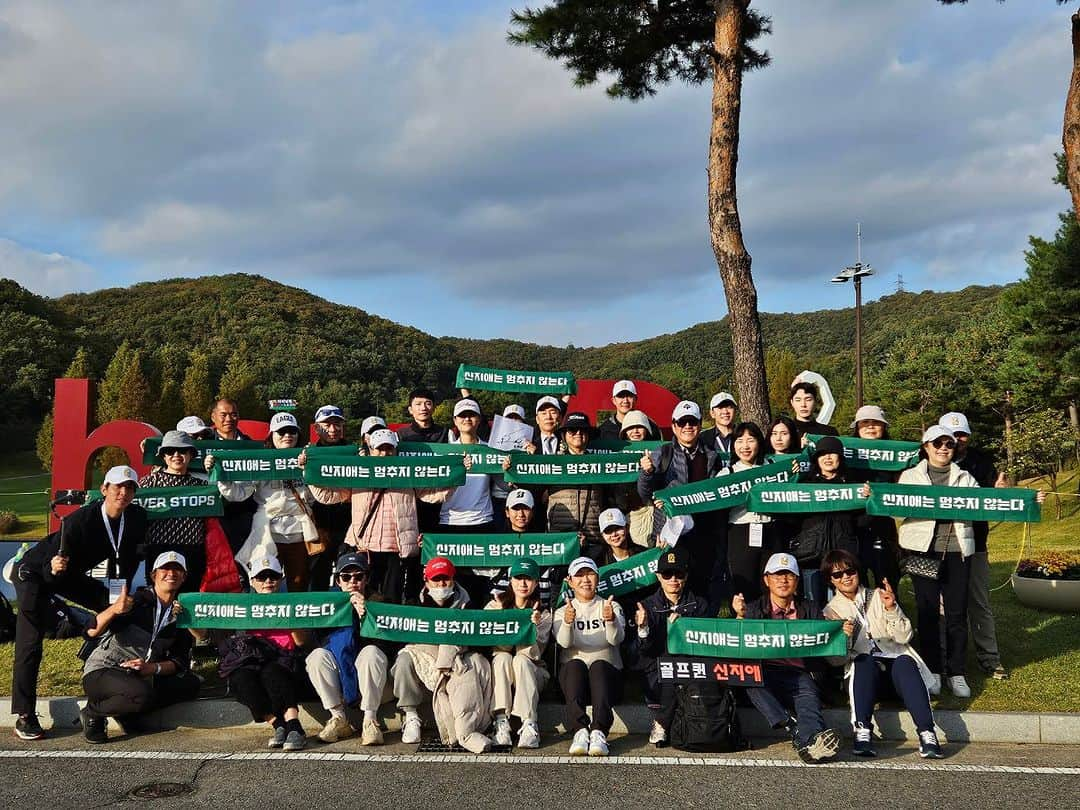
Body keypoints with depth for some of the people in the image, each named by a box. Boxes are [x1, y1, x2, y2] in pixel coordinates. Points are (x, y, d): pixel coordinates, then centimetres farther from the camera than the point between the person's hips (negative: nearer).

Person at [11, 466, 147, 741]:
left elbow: (128, 558, -2)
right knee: (30, 645, -13)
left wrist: (122, 592, -5)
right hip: (36, 573, -6)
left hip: (70, 574, 7)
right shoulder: (79, 520, -34)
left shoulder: (137, 518, -18)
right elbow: (48, 572, -29)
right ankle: (24, 716, -8)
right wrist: (53, 568, -50)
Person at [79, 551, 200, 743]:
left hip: (139, 677, 6)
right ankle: (93, 712, -7)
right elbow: (92, 632, -20)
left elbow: (181, 662, 3)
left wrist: (152, 668, -16)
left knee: (191, 684, -11)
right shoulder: (138, 599, -10)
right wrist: (115, 609, -39)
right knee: (143, 694, -34)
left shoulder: (181, 613, 6)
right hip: (102, 671, -6)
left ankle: (129, 712, -7)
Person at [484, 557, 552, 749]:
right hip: (499, 670, 1)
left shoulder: (543, 614, 1)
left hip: (531, 672, 0)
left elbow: (533, 654, -11)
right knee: (503, 657, -31)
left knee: (520, 660, -32)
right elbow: (495, 646, -7)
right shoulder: (496, 606, 3)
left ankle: (529, 725, -36)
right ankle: (501, 723, -35)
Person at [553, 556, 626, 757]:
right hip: (571, 672, 0)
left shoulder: (611, 607, 15)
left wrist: (611, 620, -28)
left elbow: (616, 639, -6)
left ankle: (599, 733, -46)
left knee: (598, 665, -33)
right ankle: (579, 731, -44)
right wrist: (567, 622, -30)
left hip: (607, 671, 0)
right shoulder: (562, 611, 14)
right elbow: (564, 642, -8)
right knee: (575, 664, -33)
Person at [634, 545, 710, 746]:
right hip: (656, 667, -1)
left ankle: (660, 723, -9)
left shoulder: (699, 605, 12)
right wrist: (643, 628, -22)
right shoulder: (648, 605, 8)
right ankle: (661, 724, -9)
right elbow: (644, 651, -1)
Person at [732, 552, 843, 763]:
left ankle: (811, 740, -59)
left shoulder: (810, 611, 22)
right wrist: (740, 616, -14)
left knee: (808, 694, -33)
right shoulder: (754, 609, 17)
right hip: (764, 674, 0)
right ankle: (793, 728, -43)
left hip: (799, 673, 1)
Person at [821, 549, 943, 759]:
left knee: (905, 663, -33)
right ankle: (862, 732, -46)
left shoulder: (878, 597, 15)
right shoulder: (832, 610, 13)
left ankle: (927, 733, -44)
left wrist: (892, 609, -7)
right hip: (863, 669, -1)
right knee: (864, 662, -35)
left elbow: (904, 637, 7)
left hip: (895, 657, 1)